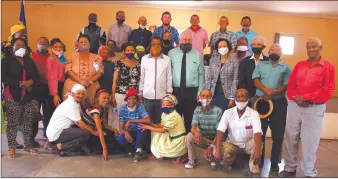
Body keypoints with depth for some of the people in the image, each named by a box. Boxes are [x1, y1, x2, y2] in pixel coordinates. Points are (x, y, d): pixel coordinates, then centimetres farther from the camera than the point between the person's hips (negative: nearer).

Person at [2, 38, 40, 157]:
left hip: (29, 96, 4)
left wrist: (31, 82, -10)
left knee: (28, 122, 6)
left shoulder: (30, 61, 17)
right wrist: (19, 83, -18)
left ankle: (28, 146, 14)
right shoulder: (6, 61, 4)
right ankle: (12, 148, 4)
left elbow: (37, 76, 12)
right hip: (13, 96, -4)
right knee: (12, 123, -3)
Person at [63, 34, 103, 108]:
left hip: (91, 85, 0)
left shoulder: (96, 57, 19)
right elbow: (68, 70, 4)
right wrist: (80, 81, -12)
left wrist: (91, 80, -12)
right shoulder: (72, 56, 17)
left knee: (89, 102, -18)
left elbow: (100, 71, 7)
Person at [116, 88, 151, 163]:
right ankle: (132, 150, 1)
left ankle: (138, 151, -20)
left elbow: (148, 120, -31)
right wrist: (125, 132, -37)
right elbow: (121, 128, -12)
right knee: (120, 139, -31)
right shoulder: (122, 108, -11)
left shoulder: (140, 107, -16)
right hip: (129, 133, 1)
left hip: (140, 133, -1)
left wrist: (131, 121, -30)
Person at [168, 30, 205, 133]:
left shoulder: (197, 55, 4)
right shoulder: (172, 53, 3)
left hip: (192, 91, 0)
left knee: (190, 118, 11)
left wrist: (200, 92, -1)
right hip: (175, 91, 0)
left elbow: (201, 74, 3)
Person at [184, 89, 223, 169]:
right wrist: (196, 132, -39)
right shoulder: (197, 110, -6)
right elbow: (193, 127, -13)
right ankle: (192, 160, -3)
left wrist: (211, 146, -28)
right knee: (189, 136, -25)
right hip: (203, 138, 3)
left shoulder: (218, 111, -17)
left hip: (215, 140, -3)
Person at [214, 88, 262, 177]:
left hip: (248, 144, -1)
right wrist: (217, 150, -32)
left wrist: (257, 150, -48)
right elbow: (220, 131, -19)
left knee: (256, 143, -34)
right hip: (232, 143, 1)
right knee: (216, 151, -27)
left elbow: (257, 133, -30)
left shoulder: (253, 114, -16)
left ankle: (254, 171, -11)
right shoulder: (228, 112, -11)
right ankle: (231, 161, 9)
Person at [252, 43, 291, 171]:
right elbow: (255, 80, -1)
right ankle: (259, 159, 20)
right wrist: (266, 90, -18)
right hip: (261, 101, 1)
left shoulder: (286, 67, 9)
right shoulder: (261, 65, 13)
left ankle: (275, 161, 16)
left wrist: (273, 93, -17)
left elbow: (287, 85, -3)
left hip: (278, 103, 0)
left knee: (278, 133, 3)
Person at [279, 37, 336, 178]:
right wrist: (295, 97, -11)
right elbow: (290, 85, 8)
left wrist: (305, 97, -15)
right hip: (294, 106, 4)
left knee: (310, 142, 3)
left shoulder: (328, 67, -2)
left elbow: (327, 91, -10)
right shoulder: (299, 65, 12)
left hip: (314, 109, -4)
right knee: (290, 139, 9)